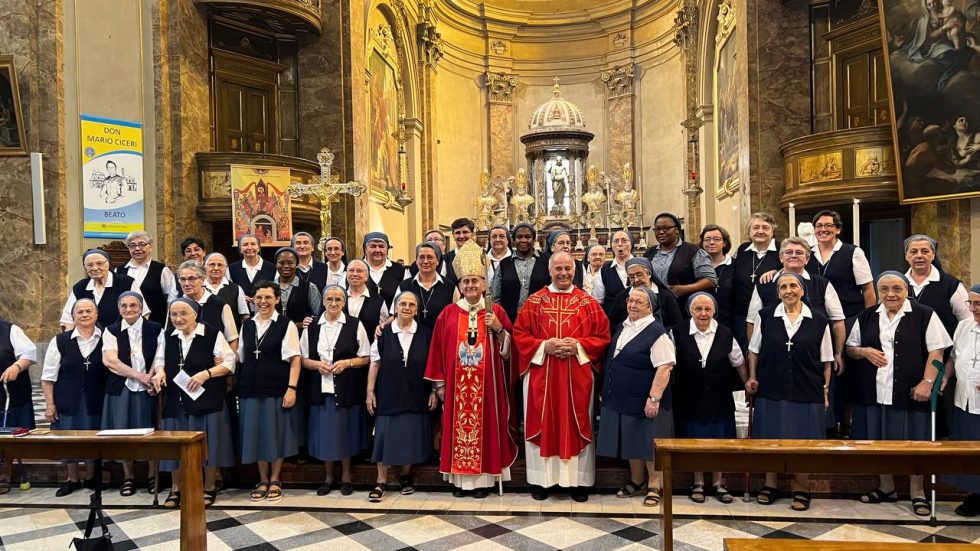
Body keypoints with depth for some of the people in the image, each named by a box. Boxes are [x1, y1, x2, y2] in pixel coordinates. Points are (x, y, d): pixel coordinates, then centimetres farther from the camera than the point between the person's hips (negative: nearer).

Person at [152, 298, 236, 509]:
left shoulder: (212, 334, -9)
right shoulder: (166, 336, 6)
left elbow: (229, 362, -9)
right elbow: (159, 359, 15)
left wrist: (205, 374, -20)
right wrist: (160, 372, -7)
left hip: (206, 399, -4)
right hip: (175, 400, 4)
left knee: (208, 443, 2)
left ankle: (209, 488, 17)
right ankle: (176, 488, 24)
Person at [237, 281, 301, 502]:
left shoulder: (286, 325, -6)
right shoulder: (247, 325, 10)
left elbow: (295, 359, -8)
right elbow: (240, 356, 17)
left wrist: (292, 388, -15)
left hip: (277, 389, -4)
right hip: (251, 389, 4)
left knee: (276, 433, 4)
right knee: (257, 434, 9)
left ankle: (275, 480, 20)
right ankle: (263, 480, 23)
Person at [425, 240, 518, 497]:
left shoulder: (496, 311, 3)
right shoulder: (448, 313, 5)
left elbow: (507, 349, 3)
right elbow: (438, 350, 6)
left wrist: (499, 329, -15)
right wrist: (439, 384, 3)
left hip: (487, 384, -1)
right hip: (456, 385, 1)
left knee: (485, 426, 2)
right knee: (458, 427, 4)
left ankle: (483, 477, 13)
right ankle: (460, 478, 15)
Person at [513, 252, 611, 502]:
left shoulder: (588, 302, 4)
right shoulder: (534, 301, 4)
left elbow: (603, 336, 2)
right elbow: (519, 334, 2)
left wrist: (578, 345, -14)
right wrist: (544, 346, -13)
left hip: (577, 377, 0)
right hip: (541, 375, 0)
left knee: (576, 425, 6)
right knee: (542, 425, 5)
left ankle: (579, 480, 16)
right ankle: (540, 479, 16)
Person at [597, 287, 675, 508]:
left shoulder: (656, 332, -15)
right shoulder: (622, 328, 8)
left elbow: (664, 368, -20)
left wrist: (654, 398, -24)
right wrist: (609, 390, 17)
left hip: (645, 400, -7)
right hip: (622, 398, 7)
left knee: (648, 441, 4)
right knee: (630, 441, 16)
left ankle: (654, 485, 19)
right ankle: (636, 481, 31)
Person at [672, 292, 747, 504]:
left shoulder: (725, 334, -4)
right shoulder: (679, 333, -9)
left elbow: (739, 363, 8)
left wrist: (748, 386, 13)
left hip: (719, 398, 1)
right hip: (690, 398, -1)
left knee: (719, 440, 9)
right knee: (695, 440, 9)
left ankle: (718, 484, 24)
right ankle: (698, 484, 24)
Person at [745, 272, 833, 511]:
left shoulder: (819, 321, 0)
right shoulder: (766, 316, 1)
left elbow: (826, 360, 5)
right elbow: (754, 350, 9)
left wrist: (825, 389, 2)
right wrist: (752, 377, 0)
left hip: (807, 392, -1)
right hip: (771, 390, 1)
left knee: (803, 441, 6)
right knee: (770, 438, 9)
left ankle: (801, 490, 22)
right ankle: (769, 485, 24)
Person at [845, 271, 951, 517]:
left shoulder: (924, 315, -3)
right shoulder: (866, 317, 10)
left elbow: (936, 352, -6)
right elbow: (850, 348, 16)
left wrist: (927, 382, -15)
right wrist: (864, 352, -5)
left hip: (910, 391, -4)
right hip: (874, 392, 4)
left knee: (913, 440, 3)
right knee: (880, 439, 11)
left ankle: (917, 493, 18)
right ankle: (886, 487, 27)